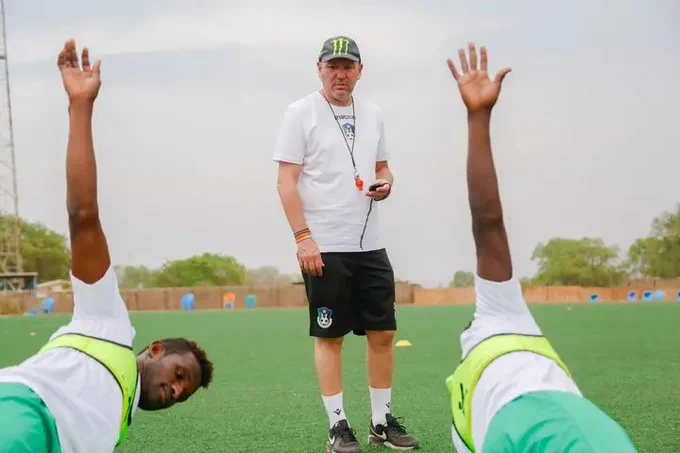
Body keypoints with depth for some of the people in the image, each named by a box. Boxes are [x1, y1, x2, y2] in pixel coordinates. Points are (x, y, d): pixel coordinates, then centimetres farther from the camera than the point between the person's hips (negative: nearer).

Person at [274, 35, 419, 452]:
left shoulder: (373, 115, 12)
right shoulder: (301, 113, -4)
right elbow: (286, 182, -9)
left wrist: (385, 184, -3)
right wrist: (303, 238, -17)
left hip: (370, 245, 6)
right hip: (324, 247, -5)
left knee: (383, 333, 7)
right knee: (330, 337, 0)